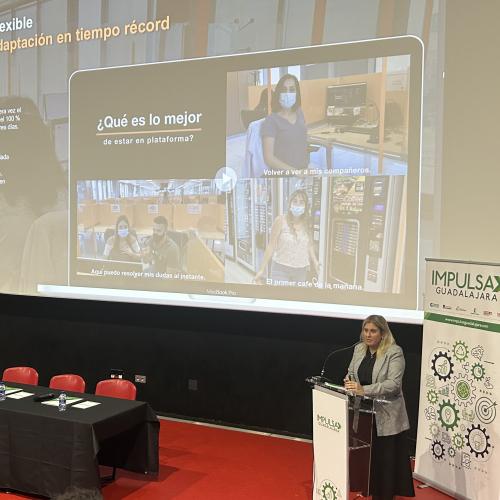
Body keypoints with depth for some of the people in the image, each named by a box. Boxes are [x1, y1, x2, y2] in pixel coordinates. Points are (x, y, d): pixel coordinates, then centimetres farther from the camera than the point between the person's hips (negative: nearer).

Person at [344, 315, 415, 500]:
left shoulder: (394, 352, -14)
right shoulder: (359, 349, 5)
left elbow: (393, 384, -22)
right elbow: (351, 372, 16)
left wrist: (364, 390, -31)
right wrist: (350, 383, -8)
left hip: (386, 416, -5)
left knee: (386, 459, 3)